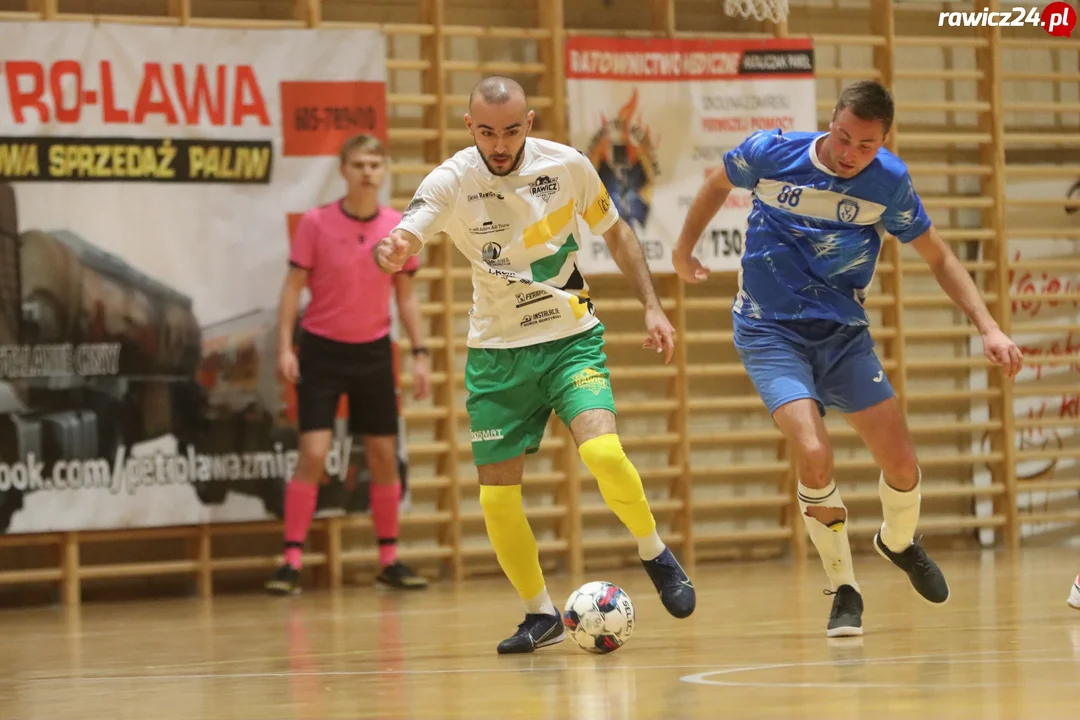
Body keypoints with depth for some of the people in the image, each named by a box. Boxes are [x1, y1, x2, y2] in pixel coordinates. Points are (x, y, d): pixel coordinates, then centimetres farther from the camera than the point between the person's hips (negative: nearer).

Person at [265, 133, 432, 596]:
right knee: (313, 455, -10)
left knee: (384, 457, 5)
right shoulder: (316, 223, -9)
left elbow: (406, 296, 7)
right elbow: (293, 287, -5)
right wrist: (284, 347, -14)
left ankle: (389, 561, 15)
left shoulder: (399, 228, -1)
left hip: (373, 351, 3)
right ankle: (291, 561, -6)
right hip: (321, 349, -3)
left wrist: (419, 354, 1)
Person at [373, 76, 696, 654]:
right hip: (497, 351, 1)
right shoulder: (450, 182, -13)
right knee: (497, 498, -2)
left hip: (572, 338, -1)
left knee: (603, 452, -24)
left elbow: (616, 233, 9)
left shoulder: (567, 166, -8)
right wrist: (391, 253, -54)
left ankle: (655, 554, 4)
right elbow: (403, 240, -30)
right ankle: (541, 615, 19)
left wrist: (651, 306, 2)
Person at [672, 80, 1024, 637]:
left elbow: (938, 257, 3)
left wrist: (988, 328, -7)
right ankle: (844, 592, -3)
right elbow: (719, 184, 9)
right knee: (814, 455, -24)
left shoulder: (888, 182, -9)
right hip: (770, 333, -3)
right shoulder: (771, 153, -14)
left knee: (902, 466, -2)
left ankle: (899, 543, 36)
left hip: (844, 333, 3)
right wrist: (684, 248, 21)